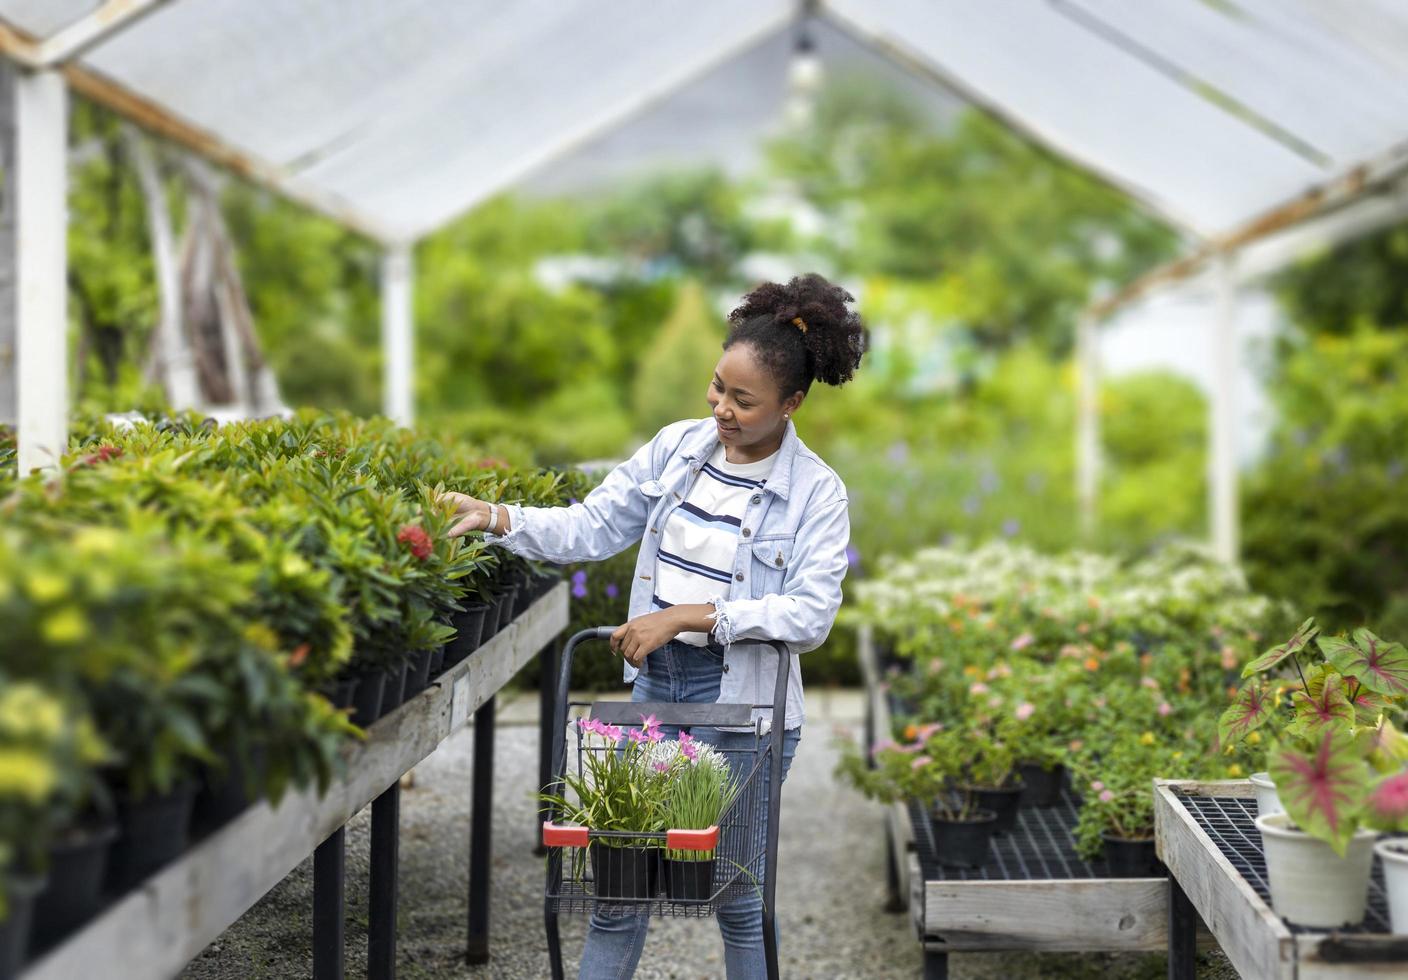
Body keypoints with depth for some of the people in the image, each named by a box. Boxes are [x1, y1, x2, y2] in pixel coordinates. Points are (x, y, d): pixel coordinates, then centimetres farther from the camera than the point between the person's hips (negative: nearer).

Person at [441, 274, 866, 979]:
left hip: (743, 705, -4)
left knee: (737, 892, 7)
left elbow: (809, 615, -17)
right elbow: (594, 528, 3)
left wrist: (686, 615, -21)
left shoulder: (816, 493, -9)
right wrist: (497, 519, -13)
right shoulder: (676, 447, 4)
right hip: (655, 685, 4)